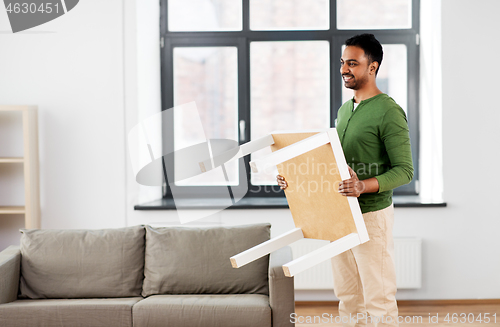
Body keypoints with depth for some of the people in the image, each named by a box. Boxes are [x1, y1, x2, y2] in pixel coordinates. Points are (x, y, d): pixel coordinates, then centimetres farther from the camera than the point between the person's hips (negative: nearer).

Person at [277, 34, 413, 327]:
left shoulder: (389, 112, -13)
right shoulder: (344, 110, 14)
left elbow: (404, 170, -16)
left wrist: (364, 186, -31)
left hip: (371, 214, -8)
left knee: (378, 297, 0)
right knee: (347, 295, 15)